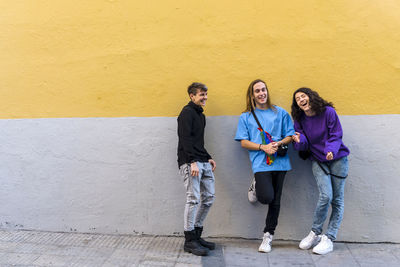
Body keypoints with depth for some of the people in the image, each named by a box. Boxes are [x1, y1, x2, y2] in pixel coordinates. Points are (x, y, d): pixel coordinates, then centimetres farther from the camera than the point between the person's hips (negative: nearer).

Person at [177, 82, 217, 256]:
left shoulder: (200, 115, 23)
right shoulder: (187, 112, -5)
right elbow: (185, 139, -15)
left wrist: (208, 158, 16)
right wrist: (192, 162, -21)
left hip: (203, 162, 9)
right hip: (190, 162, -9)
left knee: (209, 197, 8)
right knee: (193, 199, -9)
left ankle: (197, 235, 19)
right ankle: (189, 241, 2)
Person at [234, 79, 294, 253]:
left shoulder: (280, 113, 12)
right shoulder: (246, 117, 8)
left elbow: (290, 136, 11)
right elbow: (244, 142, 2)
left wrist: (279, 143, -10)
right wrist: (263, 147, -12)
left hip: (280, 161, 2)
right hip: (260, 163, -2)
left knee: (275, 201, 5)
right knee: (266, 197, -18)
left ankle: (268, 235, 21)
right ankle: (256, 186, 18)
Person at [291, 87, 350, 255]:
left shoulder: (328, 112, -9)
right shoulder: (300, 120, 0)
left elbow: (336, 136, -8)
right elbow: (304, 146, -2)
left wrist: (331, 150, -27)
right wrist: (299, 141, -25)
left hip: (338, 159, -1)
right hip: (318, 161, 1)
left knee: (337, 200, 0)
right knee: (326, 196, -16)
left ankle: (329, 239, 9)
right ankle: (315, 234, 2)